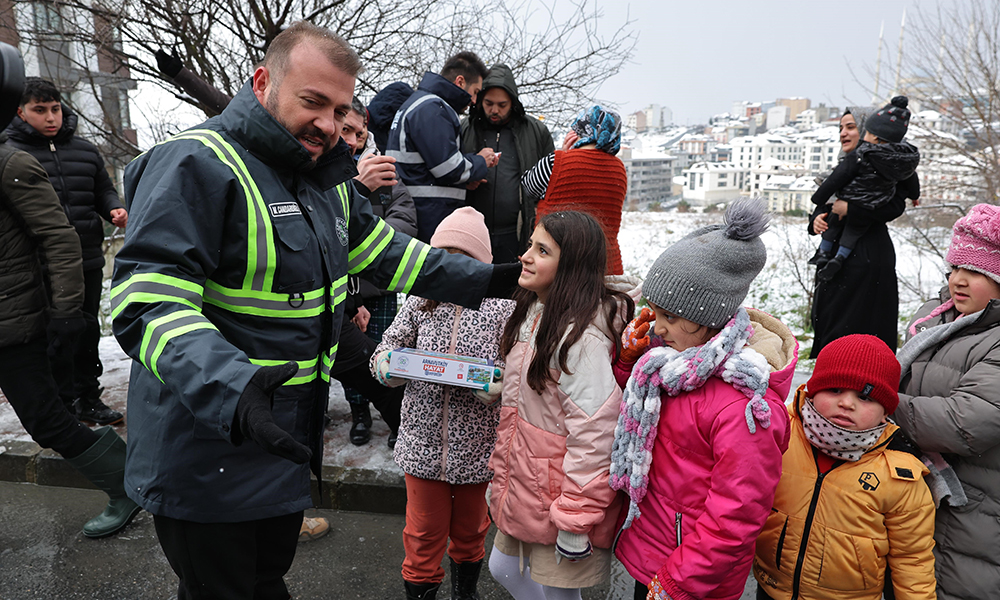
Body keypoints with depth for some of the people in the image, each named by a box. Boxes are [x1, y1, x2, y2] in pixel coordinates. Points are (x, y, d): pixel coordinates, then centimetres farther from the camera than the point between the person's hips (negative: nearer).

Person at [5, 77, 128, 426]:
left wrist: (115, 209, -1)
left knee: (87, 332, 15)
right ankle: (64, 406, 18)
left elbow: (103, 190, 20)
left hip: (88, 262, 4)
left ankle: (87, 399, 29)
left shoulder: (85, 150, 12)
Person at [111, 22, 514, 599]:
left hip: (287, 444, 8)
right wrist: (228, 390, -45)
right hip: (207, 459, -8)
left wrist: (485, 279, 10)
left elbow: (384, 251, 15)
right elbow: (148, 304, -28)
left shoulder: (326, 177, 7)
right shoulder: (196, 165, -21)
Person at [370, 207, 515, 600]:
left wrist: (499, 388, -27)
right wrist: (387, 365, -16)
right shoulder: (421, 301, -1)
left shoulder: (501, 306, -9)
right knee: (424, 531, 15)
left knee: (470, 529, 23)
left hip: (477, 444, 0)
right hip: (424, 440, 1)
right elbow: (387, 347, 6)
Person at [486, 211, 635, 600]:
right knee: (504, 568, 24)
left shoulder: (580, 337, -27)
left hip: (559, 491, -9)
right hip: (523, 479, 9)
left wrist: (574, 523, -19)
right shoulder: (533, 311, 3)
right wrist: (500, 472, 17)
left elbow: (593, 433, -26)